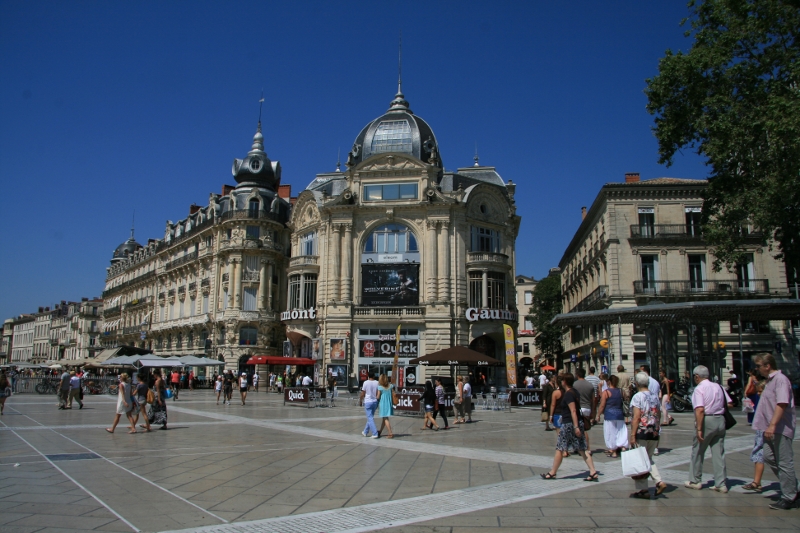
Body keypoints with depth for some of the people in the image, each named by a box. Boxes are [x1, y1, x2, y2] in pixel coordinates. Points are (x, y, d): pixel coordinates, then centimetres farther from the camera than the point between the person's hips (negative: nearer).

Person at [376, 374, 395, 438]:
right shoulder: (391, 386, 0)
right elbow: (393, 395, 2)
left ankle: (391, 433, -4)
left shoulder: (380, 387, -12)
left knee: (385, 419, 1)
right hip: (389, 404, 5)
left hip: (383, 404, -5)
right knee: (384, 418, 18)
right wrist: (393, 403, 11)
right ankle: (380, 431, 32)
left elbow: (378, 397, -10)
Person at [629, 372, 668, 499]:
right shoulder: (655, 396, 8)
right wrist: (657, 433, 22)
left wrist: (632, 435, -16)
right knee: (648, 459, 20)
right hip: (655, 433, 7)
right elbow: (659, 416, 13)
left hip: (642, 433, -7)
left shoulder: (637, 397, -11)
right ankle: (659, 482, 5)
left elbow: (636, 417, -17)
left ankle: (642, 490, 5)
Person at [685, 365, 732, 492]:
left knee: (697, 452, 9)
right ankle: (721, 484, 11)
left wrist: (699, 429, -21)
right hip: (720, 420, 6)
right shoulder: (718, 386, 8)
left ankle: (695, 481, 20)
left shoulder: (699, 389, -12)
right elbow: (729, 403, 7)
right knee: (719, 452, 10)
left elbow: (700, 410, -21)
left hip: (706, 421, -6)